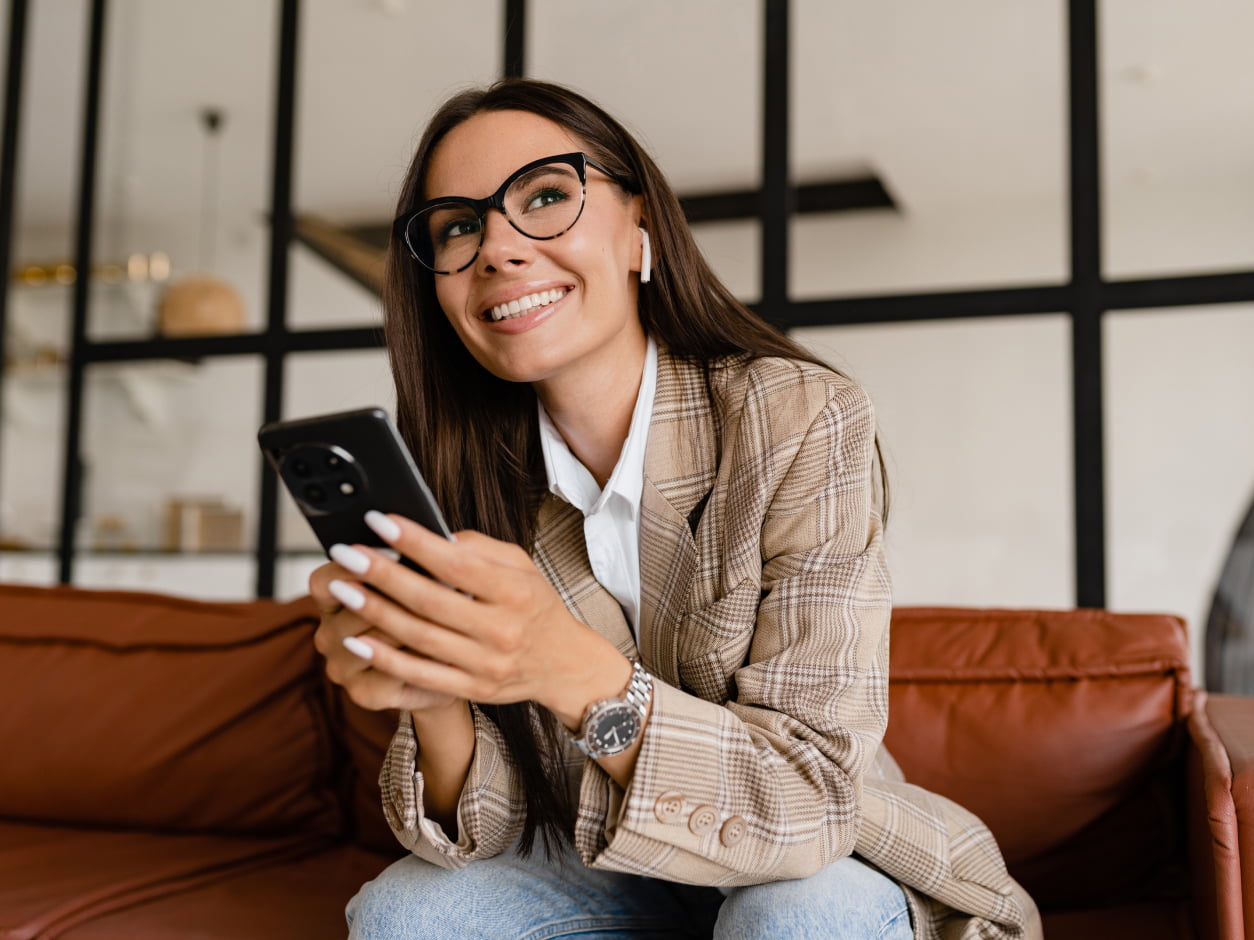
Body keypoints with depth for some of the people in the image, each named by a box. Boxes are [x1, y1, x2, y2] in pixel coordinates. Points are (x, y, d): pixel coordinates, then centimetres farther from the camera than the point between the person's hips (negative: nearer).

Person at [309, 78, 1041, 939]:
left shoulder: (804, 423, -22)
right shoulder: (468, 480, -11)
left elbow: (814, 796, -26)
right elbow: (494, 827, -11)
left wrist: (573, 673, -41)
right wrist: (431, 704, -33)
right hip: (612, 871, 3)